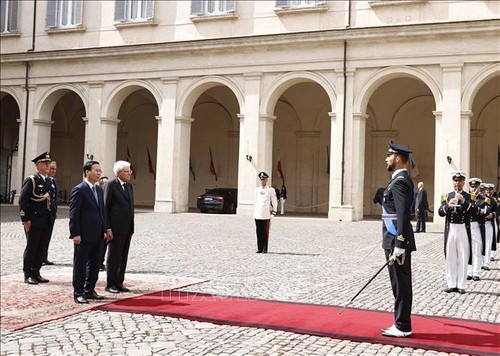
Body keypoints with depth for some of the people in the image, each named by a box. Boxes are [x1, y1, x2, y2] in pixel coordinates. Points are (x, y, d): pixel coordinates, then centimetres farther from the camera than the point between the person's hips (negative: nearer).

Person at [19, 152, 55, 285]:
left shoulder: (49, 181, 13)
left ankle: (36, 273, 20)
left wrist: (52, 217, 13)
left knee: (42, 249, 10)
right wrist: (25, 219, -15)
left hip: (47, 222, 7)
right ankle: (28, 275, 12)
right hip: (34, 222, -7)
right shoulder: (31, 180, -8)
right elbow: (22, 200, -11)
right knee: (31, 248, 3)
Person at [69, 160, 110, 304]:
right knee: (80, 264, 2)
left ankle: (89, 290, 24)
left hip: (97, 235, 8)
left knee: (95, 264, 13)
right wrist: (75, 234, -17)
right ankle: (78, 293, 10)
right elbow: (74, 213, -13)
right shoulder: (79, 190, -11)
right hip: (84, 235, -8)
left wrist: (104, 230, 11)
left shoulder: (99, 190, 13)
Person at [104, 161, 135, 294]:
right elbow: (105, 207, -8)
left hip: (127, 228, 7)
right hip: (116, 228, -7)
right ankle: (110, 284, 10)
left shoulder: (129, 186, 15)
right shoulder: (111, 185, -7)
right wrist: (107, 228, -12)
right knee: (113, 257, 1)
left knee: (123, 257, 10)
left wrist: (131, 226, 12)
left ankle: (119, 283, 18)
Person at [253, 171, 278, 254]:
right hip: (257, 215, 4)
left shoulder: (271, 190, 0)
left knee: (265, 233, -1)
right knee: (259, 232, 5)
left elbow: (274, 201, 4)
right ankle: (259, 248, 11)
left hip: (266, 215, -4)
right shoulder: (257, 190, 12)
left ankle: (265, 249, 4)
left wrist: (274, 210, -1)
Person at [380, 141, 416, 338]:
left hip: (397, 241, -10)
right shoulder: (402, 179, 15)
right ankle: (401, 324, 21)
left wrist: (397, 248, -24)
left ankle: (402, 327, 6)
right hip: (397, 240, 10)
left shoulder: (399, 181, -16)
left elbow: (403, 216, -23)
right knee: (401, 284, 13)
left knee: (401, 285, -2)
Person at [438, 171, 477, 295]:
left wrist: (464, 201, -22)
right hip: (450, 229, 2)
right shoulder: (447, 196, 9)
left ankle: (461, 285, 7)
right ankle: (451, 284, 11)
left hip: (463, 230, -1)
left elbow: (475, 211, -10)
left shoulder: (469, 197, 5)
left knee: (463, 258, 0)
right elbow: (440, 212, -1)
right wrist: (448, 205, -19)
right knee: (450, 257, 4)